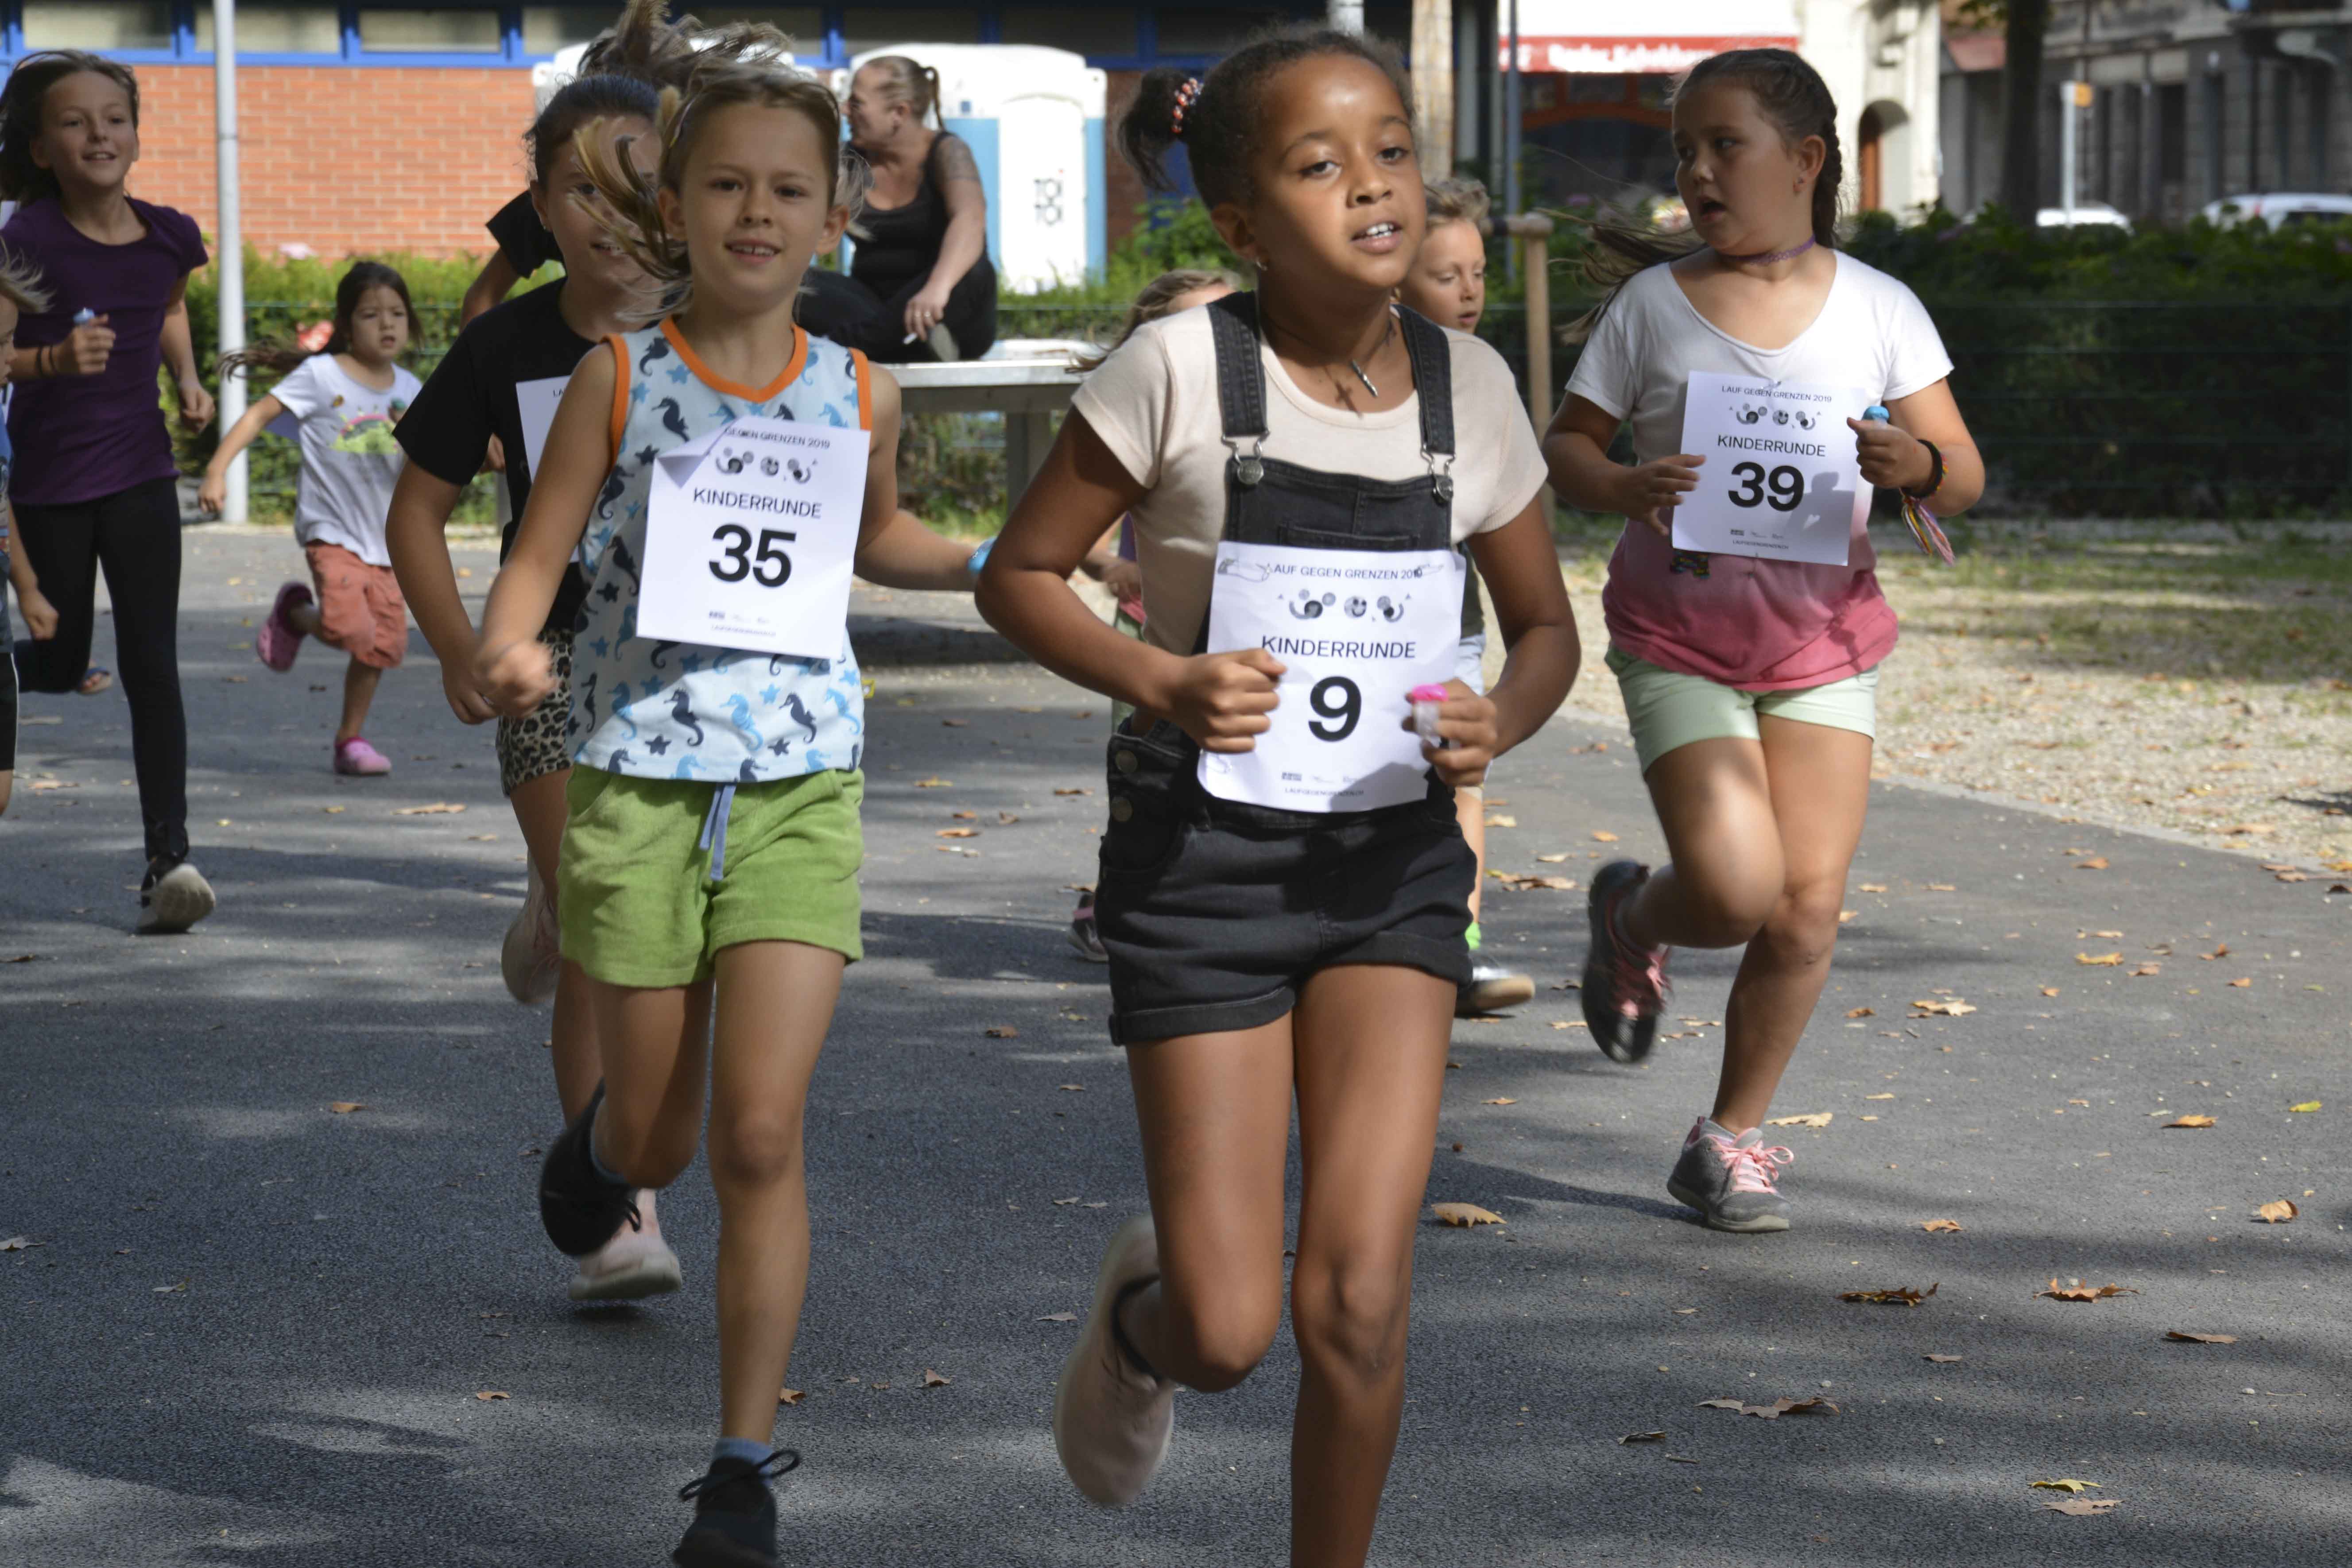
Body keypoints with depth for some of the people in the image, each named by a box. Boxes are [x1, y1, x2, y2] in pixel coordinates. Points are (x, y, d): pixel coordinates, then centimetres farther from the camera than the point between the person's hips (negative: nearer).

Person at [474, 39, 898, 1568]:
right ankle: (604, 1139, 51)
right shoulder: (620, 378, -3)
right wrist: (510, 648, -25)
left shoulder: (862, 394, 3)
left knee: (762, 1135, -10)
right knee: (660, 1140, 11)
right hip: (639, 778, 0)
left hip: (800, 788, 0)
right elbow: (541, 551, -4)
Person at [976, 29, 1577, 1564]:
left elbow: (1547, 625, 11)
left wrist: (1503, 718, -11)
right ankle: (1141, 1320, 36)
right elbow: (1021, 573, -4)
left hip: (1393, 863, 3)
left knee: (1358, 1299, -9)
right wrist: (1158, 682, -21)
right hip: (1204, 860, -2)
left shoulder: (1468, 387, 0)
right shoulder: (1181, 370, -11)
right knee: (1228, 1332, -2)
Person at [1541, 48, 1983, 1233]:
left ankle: (1732, 1138, 15)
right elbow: (1567, 442, 4)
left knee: (1808, 911, -3)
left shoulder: (1878, 310, 0)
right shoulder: (1650, 304, -1)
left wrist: (1918, 466, -23)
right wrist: (1623, 488, -18)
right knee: (1735, 890, -16)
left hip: (1823, 636, 2)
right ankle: (1632, 919, 20)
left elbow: (1965, 477, 1)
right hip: (1678, 634, -2)